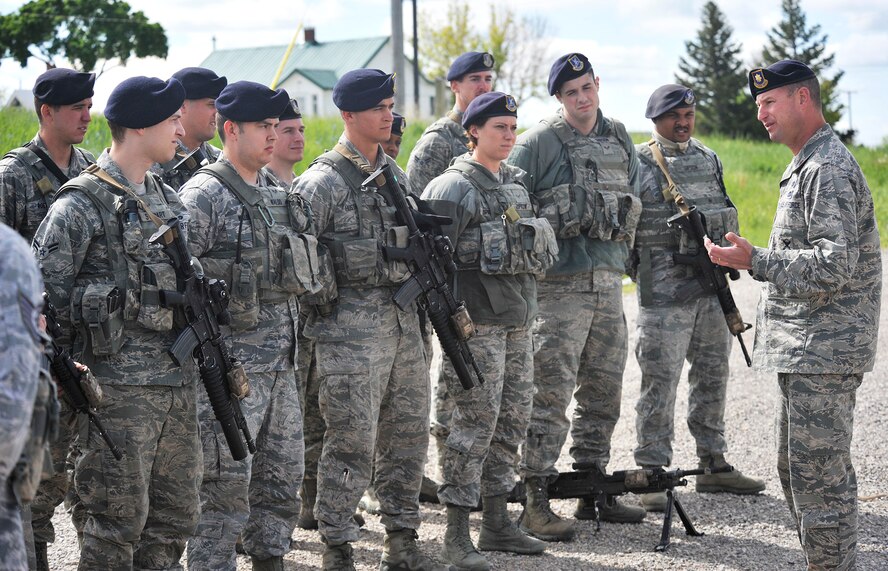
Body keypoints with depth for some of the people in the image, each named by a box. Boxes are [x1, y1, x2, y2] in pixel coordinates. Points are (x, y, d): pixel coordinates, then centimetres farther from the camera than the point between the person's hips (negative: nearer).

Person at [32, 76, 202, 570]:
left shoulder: (170, 200, 15)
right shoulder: (82, 204, -10)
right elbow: (45, 288, -12)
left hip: (180, 380, 8)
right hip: (120, 385, -7)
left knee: (177, 513, 11)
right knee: (120, 517, -3)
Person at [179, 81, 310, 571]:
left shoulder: (276, 195, 15)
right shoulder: (203, 195, -11)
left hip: (281, 362, 8)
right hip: (231, 363, -8)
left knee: (283, 476, 14)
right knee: (227, 484, -6)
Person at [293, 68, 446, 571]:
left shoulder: (395, 173, 14)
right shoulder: (322, 183, -10)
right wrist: (319, 302, -14)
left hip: (404, 322, 7)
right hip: (351, 330, -7)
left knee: (408, 437, 12)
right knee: (352, 445, -5)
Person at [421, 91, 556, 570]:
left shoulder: (516, 184, 15)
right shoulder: (452, 189, -9)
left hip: (518, 323, 8)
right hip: (478, 322, -8)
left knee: (512, 422, 10)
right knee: (475, 424, -8)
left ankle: (497, 522, 20)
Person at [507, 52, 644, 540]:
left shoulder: (619, 138, 12)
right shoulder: (539, 142, -7)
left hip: (609, 283, 7)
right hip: (560, 285, -6)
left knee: (603, 394, 12)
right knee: (551, 396, -8)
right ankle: (536, 502, -5)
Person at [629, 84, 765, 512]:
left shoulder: (709, 159, 14)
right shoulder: (638, 165, -6)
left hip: (712, 285, 6)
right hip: (664, 289, -6)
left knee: (712, 375, 13)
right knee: (660, 381, -6)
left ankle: (713, 463, 23)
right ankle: (653, 473, -1)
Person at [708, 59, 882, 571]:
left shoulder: (829, 169, -16)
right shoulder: (809, 165, 18)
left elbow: (835, 263, -24)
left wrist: (755, 260, -24)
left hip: (823, 354, -11)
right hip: (804, 352, 11)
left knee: (818, 479, -8)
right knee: (798, 471, 17)